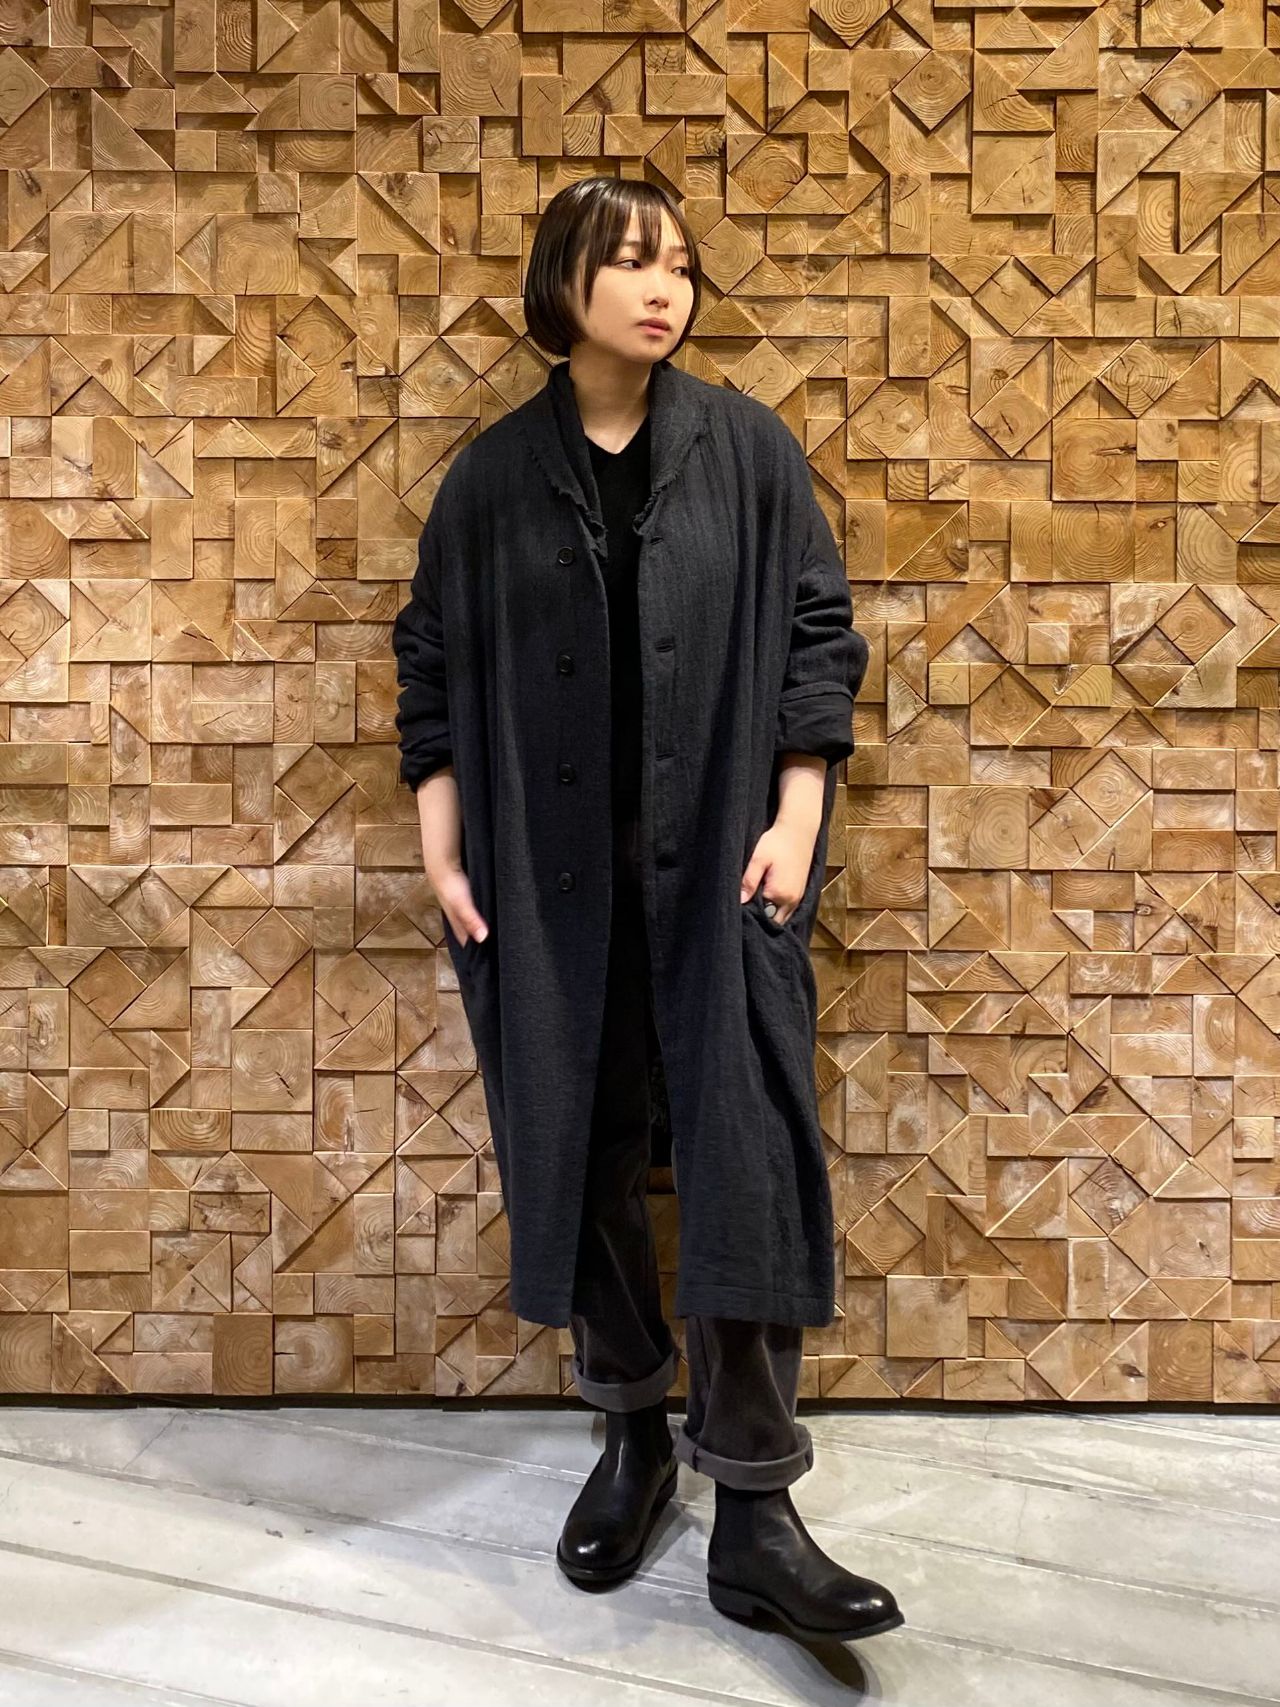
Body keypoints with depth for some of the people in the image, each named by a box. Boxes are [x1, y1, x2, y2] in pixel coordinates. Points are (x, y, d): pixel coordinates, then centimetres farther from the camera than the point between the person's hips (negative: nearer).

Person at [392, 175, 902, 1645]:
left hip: (718, 867, -1)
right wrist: (443, 856, 1)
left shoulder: (748, 449, 4)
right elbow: (433, 669, 7)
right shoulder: (493, 474, 5)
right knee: (578, 1154, 7)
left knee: (747, 1161, -5)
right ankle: (633, 1435, 29)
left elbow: (818, 636, 2)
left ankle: (752, 1512, 7)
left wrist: (795, 822, -7)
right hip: (551, 878, 2)